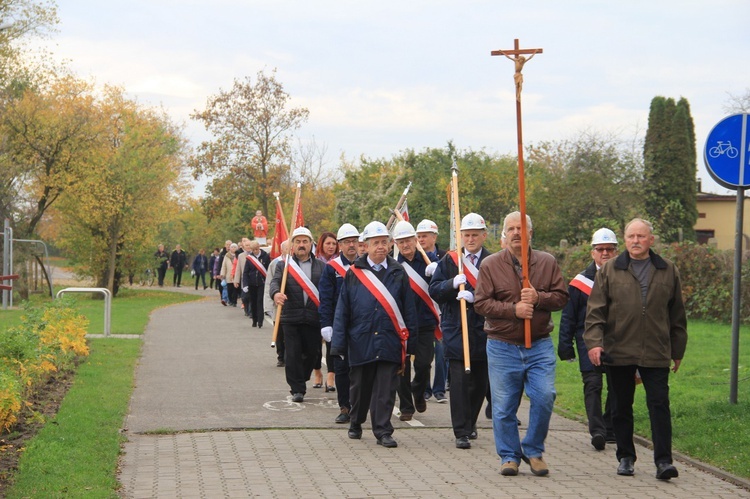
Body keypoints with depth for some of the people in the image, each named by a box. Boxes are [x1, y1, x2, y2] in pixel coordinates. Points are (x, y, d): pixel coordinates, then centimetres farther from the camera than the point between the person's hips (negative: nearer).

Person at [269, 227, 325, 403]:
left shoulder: (321, 266, 9)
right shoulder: (283, 265, 7)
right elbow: (275, 282, -9)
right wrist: (276, 293, -33)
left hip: (313, 318, 1)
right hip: (291, 318, -1)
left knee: (312, 353, 7)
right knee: (293, 354, -3)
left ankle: (299, 380, 31)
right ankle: (297, 389, 7)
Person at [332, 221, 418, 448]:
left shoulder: (398, 272, 6)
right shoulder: (354, 273, 4)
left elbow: (409, 310, 8)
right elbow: (342, 310, 5)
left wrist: (410, 343, 4)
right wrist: (339, 342, -1)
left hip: (390, 342, 0)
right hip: (361, 342, 0)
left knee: (386, 390, -4)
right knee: (360, 386, 12)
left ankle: (383, 431, 1)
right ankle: (356, 422, 32)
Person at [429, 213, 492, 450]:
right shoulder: (449, 261, 7)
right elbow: (434, 290, 2)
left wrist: (474, 297, -23)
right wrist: (453, 284, -16)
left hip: (483, 331, 1)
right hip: (455, 330, 0)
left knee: (480, 381, 10)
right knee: (459, 381, -7)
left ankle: (469, 423, 32)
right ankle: (461, 432, -5)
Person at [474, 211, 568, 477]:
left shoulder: (547, 262, 6)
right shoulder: (490, 265, 1)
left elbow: (561, 297, 3)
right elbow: (481, 303, -6)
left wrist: (538, 298, -16)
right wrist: (514, 309, -17)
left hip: (540, 345, 1)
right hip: (502, 346, -1)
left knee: (544, 397, -9)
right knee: (504, 406, 2)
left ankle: (533, 450, 11)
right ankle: (509, 456, 16)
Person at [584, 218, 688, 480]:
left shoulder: (668, 271, 9)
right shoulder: (609, 271, 5)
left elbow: (677, 315, 14)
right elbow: (595, 310, 1)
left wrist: (677, 350, 14)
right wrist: (594, 342, -11)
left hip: (656, 354, 0)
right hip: (618, 353, 0)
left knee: (659, 405, -6)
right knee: (621, 408, 8)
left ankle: (663, 460, -3)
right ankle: (625, 457, 20)